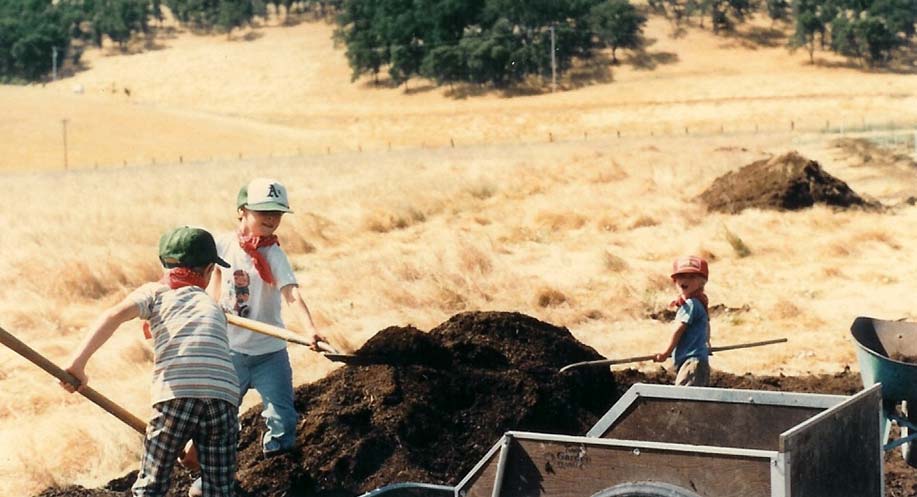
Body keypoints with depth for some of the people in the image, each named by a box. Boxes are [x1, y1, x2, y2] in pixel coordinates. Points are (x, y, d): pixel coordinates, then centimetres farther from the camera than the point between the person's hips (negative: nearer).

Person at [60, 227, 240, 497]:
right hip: (225, 397, 3)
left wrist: (78, 362, -7)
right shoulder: (213, 306, 29)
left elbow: (115, 314, 0)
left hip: (176, 396, -3)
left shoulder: (155, 292, 19)